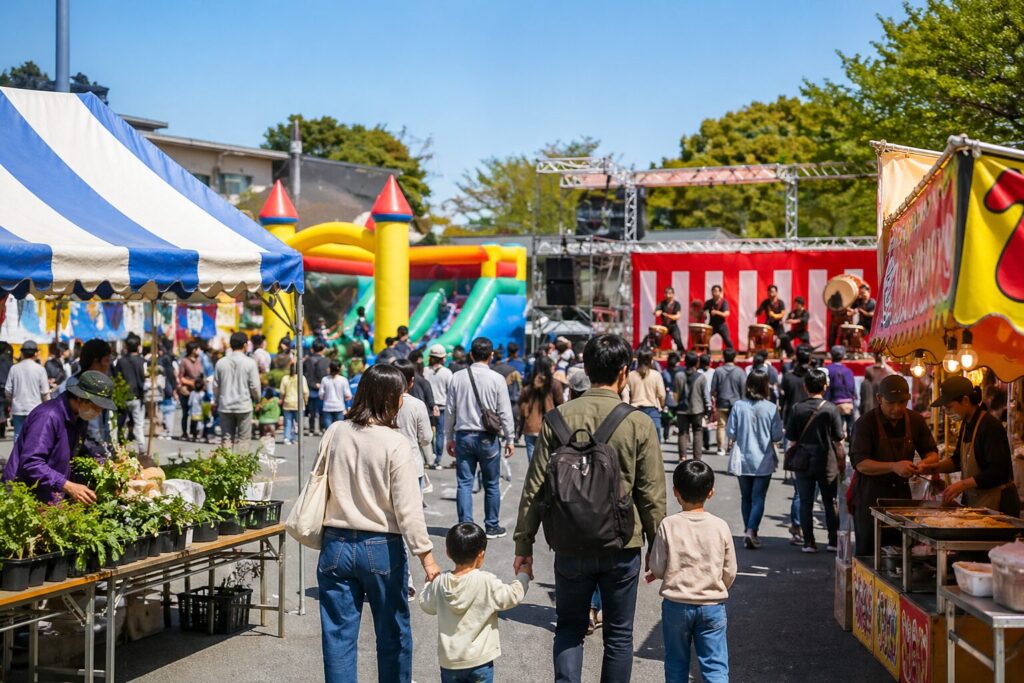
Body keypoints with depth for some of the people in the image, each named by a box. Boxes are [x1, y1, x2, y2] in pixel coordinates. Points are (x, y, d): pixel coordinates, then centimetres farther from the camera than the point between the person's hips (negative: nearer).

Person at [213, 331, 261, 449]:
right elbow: (254, 386, -8)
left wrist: (216, 402, 21)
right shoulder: (250, 363, -9)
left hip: (225, 407, 3)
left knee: (226, 438, 8)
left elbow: (216, 385, 6)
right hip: (244, 406, -3)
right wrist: (257, 398, 12)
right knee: (243, 438, 4)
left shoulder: (221, 362, 1)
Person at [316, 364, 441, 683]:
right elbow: (407, 507, -15)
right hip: (381, 547, -3)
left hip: (337, 545, 4)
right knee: (393, 634, 12)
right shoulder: (396, 444, -13)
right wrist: (426, 555, -11)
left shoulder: (335, 433, 0)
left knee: (338, 634, 8)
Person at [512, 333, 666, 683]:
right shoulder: (638, 423, -9)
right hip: (622, 548, -1)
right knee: (618, 634, 14)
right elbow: (651, 494, -7)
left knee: (569, 628, 16)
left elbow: (535, 487, -4)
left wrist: (524, 544, 4)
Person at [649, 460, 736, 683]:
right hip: (712, 605, 0)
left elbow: (657, 568, -6)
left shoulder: (668, 525, -9)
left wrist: (657, 573, 17)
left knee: (676, 662, 15)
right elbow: (729, 572, 0)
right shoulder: (720, 526, -6)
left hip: (676, 605, 0)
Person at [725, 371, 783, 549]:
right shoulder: (771, 408, -11)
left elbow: (730, 432, -6)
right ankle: (751, 531, -16)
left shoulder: (738, 406, -8)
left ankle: (748, 533, 20)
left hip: (742, 459, 2)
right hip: (763, 461, -2)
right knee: (758, 498, 1)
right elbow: (777, 436, -8)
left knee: (746, 497, 15)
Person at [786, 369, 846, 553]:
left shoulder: (797, 409, -3)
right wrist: (842, 462, 8)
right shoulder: (831, 409, -8)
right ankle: (833, 541, 13)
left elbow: (792, 440, 1)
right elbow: (838, 440, -4)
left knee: (805, 503, 6)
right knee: (830, 503, 10)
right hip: (827, 462, -1)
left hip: (803, 462, 1)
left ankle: (809, 542, 5)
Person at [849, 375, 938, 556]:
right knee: (868, 552, -1)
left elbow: (932, 452, 13)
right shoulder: (866, 423, -10)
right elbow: (860, 463, -18)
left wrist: (926, 462, -12)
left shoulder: (915, 421, 5)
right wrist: (894, 467, -31)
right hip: (870, 495, -4)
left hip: (901, 493, 4)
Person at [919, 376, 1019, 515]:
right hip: (973, 501, 9)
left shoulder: (990, 426, -19)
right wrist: (936, 467, 2)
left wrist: (963, 485, -23)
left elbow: (998, 472, -23)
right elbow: (958, 460, 21)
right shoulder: (967, 424, 10)